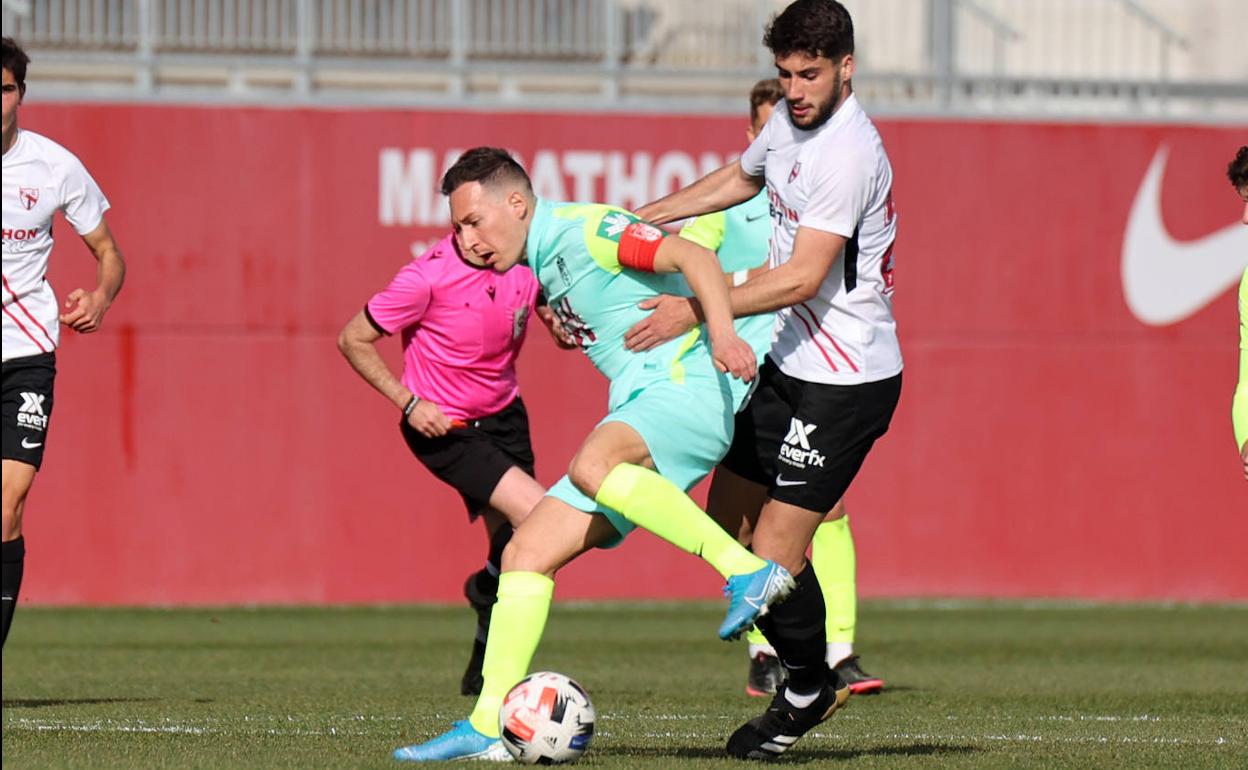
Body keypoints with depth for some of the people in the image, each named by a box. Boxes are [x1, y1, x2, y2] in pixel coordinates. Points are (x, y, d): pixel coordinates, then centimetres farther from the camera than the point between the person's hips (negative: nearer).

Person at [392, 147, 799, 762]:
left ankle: (748, 572, -35)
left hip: (690, 383, -10)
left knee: (591, 467, -38)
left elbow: (691, 256, -19)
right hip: (641, 410, 10)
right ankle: (488, 726, 1)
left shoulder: (585, 229, -8)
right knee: (525, 553, 2)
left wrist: (722, 333, -33)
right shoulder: (545, 267, 20)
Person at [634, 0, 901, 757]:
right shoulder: (792, 123, 7)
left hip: (844, 381, -10)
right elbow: (742, 178, 30)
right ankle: (808, 673, 25)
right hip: (791, 362, 10)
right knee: (724, 522, 13)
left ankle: (808, 690, 14)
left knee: (774, 554, -9)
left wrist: (696, 310, -25)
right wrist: (645, 218, 24)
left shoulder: (849, 155, -23)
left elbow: (801, 278, -27)